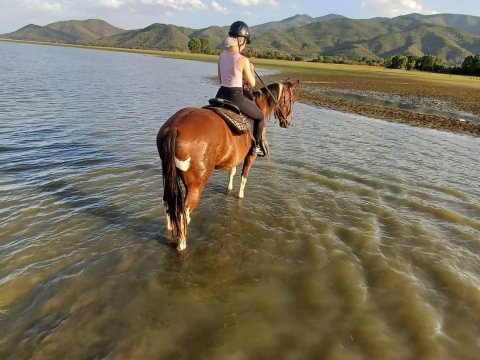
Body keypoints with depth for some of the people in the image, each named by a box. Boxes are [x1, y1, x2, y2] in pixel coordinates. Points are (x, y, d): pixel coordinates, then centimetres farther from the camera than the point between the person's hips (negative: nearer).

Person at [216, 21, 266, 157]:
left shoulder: (222, 56, 3)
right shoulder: (243, 60, -16)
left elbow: (220, 80, 13)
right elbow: (252, 84, -6)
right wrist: (251, 70, 12)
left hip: (221, 95, 6)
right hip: (236, 97, -6)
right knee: (260, 116, 18)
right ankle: (256, 146, 25)